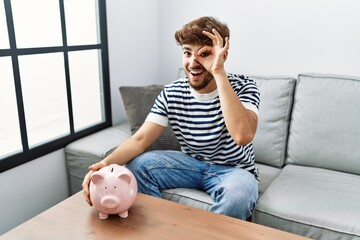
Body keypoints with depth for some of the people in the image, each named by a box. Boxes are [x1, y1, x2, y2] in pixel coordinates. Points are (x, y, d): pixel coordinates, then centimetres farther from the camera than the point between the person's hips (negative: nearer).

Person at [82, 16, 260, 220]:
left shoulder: (243, 87, -18)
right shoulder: (172, 93, -8)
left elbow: (243, 136, -38)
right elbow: (140, 139, -13)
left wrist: (219, 73, -37)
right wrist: (107, 163, -33)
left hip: (234, 170, -3)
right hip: (192, 163, 4)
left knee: (239, 192, -37)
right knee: (136, 165, -16)